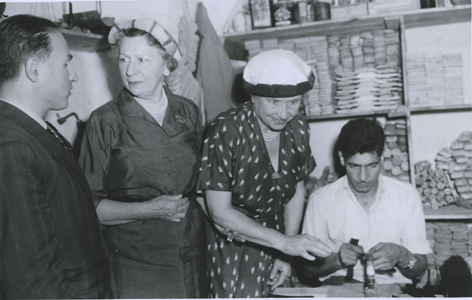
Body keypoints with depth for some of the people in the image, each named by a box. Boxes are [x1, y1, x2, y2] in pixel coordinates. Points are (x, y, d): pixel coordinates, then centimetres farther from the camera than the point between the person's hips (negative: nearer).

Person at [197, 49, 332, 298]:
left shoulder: (298, 128, -6)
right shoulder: (226, 131, -23)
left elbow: (296, 190, 7)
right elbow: (219, 211, -22)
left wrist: (286, 254, 3)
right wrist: (283, 242, -25)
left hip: (270, 244, 5)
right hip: (229, 244, -4)